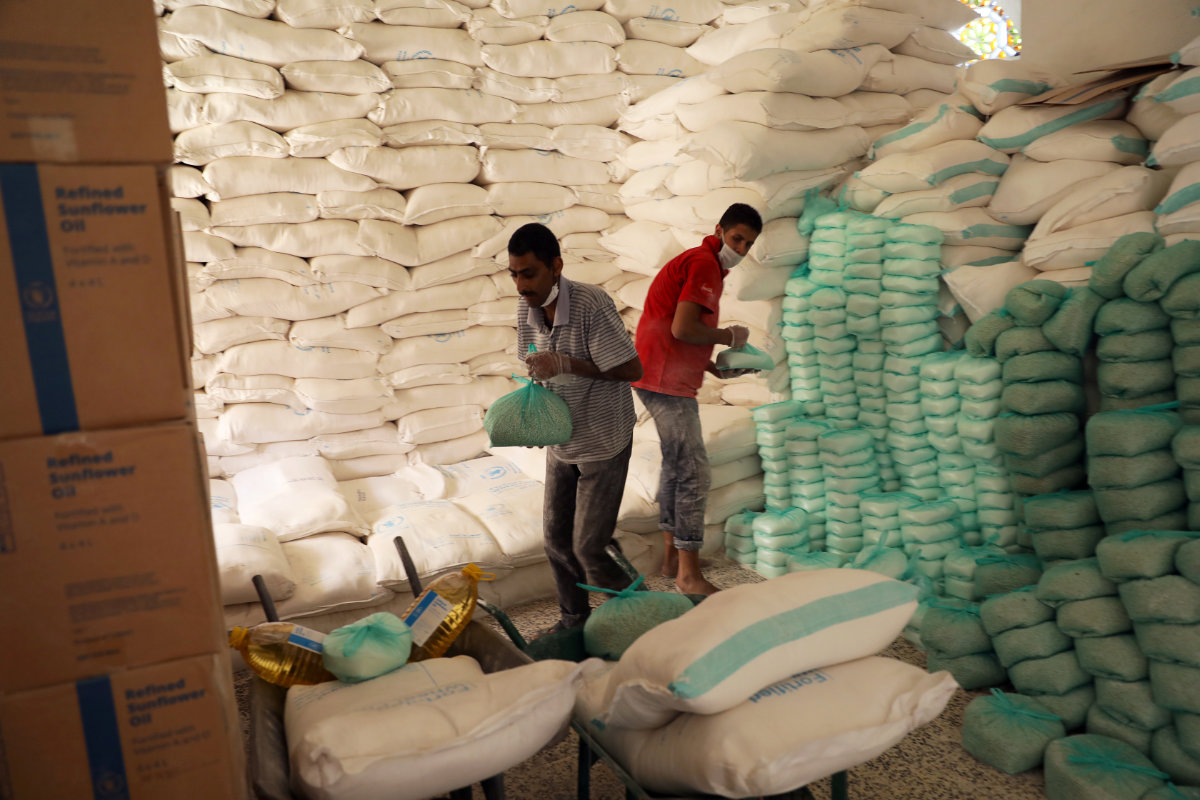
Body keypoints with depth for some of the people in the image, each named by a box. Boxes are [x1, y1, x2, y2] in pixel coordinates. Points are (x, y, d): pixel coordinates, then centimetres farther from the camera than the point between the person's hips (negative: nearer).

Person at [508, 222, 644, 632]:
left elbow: (632, 369, -24)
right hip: (561, 441, 7)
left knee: (588, 547, -4)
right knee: (556, 539, 14)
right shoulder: (527, 309, -3)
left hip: (603, 443, -7)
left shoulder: (592, 304, -25)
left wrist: (565, 364, -28)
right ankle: (574, 618, 36)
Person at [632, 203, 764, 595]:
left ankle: (672, 555, 28)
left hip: (666, 378, 11)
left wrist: (716, 368, 12)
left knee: (675, 466, 18)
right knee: (693, 471, -10)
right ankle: (689, 573, -5)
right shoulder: (703, 264, -11)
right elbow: (682, 329, -22)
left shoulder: (698, 263, 21)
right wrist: (730, 335, -7)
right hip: (667, 382, -11)